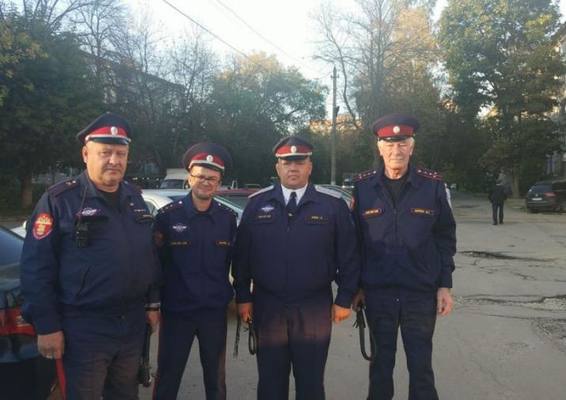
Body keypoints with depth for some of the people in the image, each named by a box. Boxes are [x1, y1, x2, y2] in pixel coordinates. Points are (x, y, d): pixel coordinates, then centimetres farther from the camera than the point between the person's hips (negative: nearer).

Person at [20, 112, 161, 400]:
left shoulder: (135, 198, 7)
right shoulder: (59, 200, -10)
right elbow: (36, 268, -12)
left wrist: (153, 302, 12)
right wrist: (47, 326, -13)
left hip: (132, 324, 5)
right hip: (84, 328, -5)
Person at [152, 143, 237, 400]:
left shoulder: (228, 218, -1)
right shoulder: (167, 216, -8)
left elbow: (234, 261, 6)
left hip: (215, 311, 2)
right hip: (176, 310, -2)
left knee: (216, 378, 17)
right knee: (167, 377, 12)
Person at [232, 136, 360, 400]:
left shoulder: (333, 205, -3)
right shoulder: (257, 203, 2)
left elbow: (348, 255, -1)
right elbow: (242, 254, 4)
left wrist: (344, 299, -2)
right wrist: (243, 297, 2)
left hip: (315, 307, -1)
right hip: (267, 306, 1)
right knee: (271, 379, 14)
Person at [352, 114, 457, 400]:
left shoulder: (433, 185, -3)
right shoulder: (363, 186, -2)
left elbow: (445, 238, 2)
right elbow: (354, 239, 3)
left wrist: (444, 285, -1)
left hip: (422, 293, 0)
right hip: (377, 293, 1)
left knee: (421, 365, 10)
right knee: (381, 362, 15)